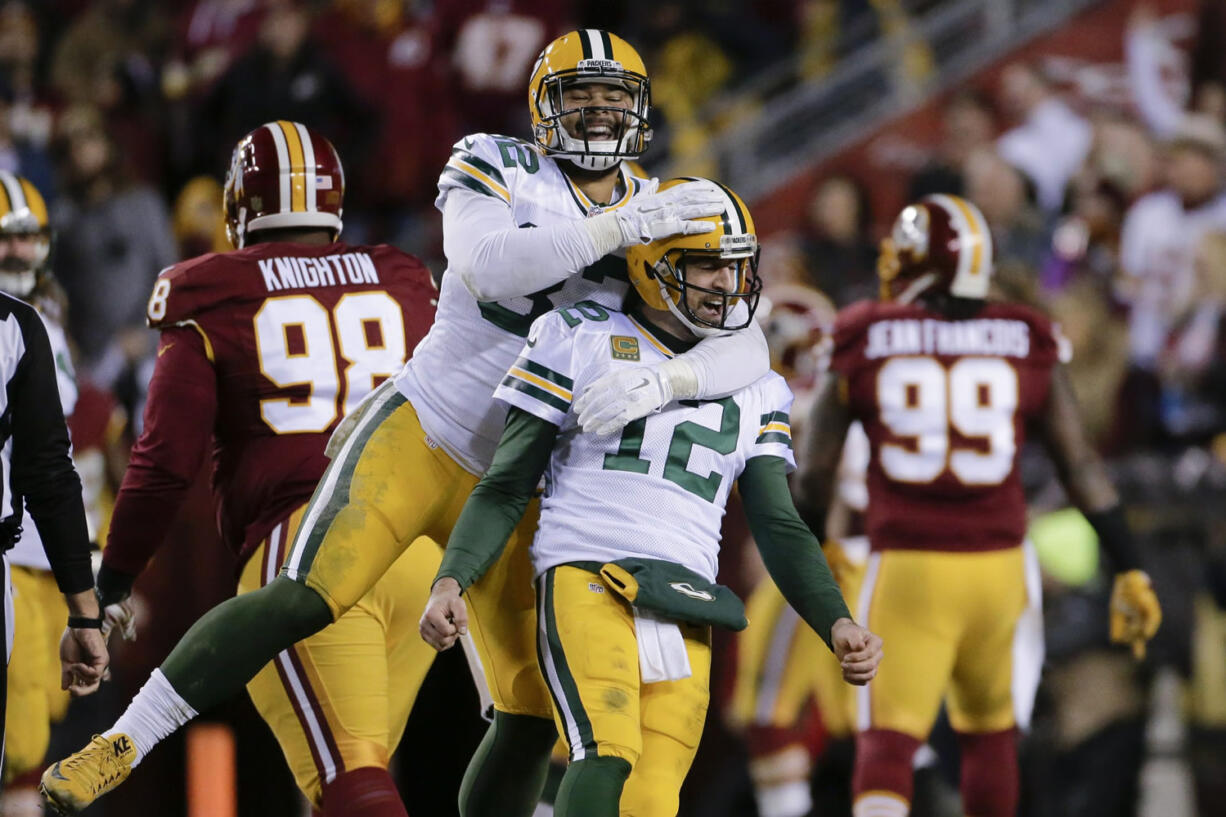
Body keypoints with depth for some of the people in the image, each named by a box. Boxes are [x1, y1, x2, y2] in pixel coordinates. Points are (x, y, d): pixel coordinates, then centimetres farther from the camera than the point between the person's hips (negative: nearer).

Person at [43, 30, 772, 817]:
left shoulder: (670, 226, 5)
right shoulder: (495, 173, -5)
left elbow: (743, 349, -7)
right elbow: (488, 266, -26)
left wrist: (659, 380, -28)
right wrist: (620, 228, -30)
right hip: (419, 435, -5)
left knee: (534, 716, 0)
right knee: (306, 601, -24)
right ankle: (120, 745, -18)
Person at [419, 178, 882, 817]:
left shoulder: (754, 392, 20)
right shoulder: (580, 342, 8)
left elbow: (779, 529, 17)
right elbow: (506, 488, 8)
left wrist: (838, 626, 0)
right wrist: (450, 581, -8)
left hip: (684, 620, 4)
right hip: (588, 580, -4)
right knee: (609, 753, -28)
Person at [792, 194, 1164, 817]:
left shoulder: (862, 344, 0)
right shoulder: (1026, 346, 4)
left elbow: (815, 472, 6)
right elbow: (1080, 466, 4)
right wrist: (1129, 571, 9)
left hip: (906, 570, -2)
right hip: (997, 566, 2)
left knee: (888, 738, -2)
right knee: (990, 731, 21)